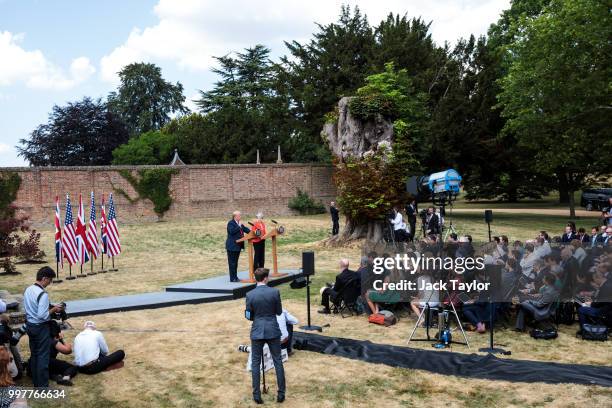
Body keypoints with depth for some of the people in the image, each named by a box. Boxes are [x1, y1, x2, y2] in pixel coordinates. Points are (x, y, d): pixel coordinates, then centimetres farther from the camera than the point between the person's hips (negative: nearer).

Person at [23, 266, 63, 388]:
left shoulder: (28, 290, 2)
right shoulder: (43, 294, -24)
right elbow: (43, 315, -27)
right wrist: (54, 309, -11)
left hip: (29, 325, 9)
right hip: (41, 327, -9)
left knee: (34, 354, 18)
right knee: (43, 356, 1)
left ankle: (36, 382, 29)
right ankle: (43, 385, 7)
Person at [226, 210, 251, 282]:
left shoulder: (239, 223, 13)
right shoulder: (230, 223, -13)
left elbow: (245, 229, 18)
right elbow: (232, 231, -27)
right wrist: (239, 226, -23)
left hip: (238, 246, 9)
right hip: (232, 246, -9)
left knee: (235, 262, 14)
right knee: (232, 262, -4)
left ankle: (235, 277, 20)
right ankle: (232, 278, -1)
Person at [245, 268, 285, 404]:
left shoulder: (250, 295, -9)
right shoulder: (274, 292, -9)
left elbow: (248, 315, 0)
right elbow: (279, 312, 0)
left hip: (257, 331, 0)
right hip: (273, 330, 0)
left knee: (255, 363, 9)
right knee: (278, 361, 11)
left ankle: (257, 395, 11)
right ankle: (281, 394, 14)